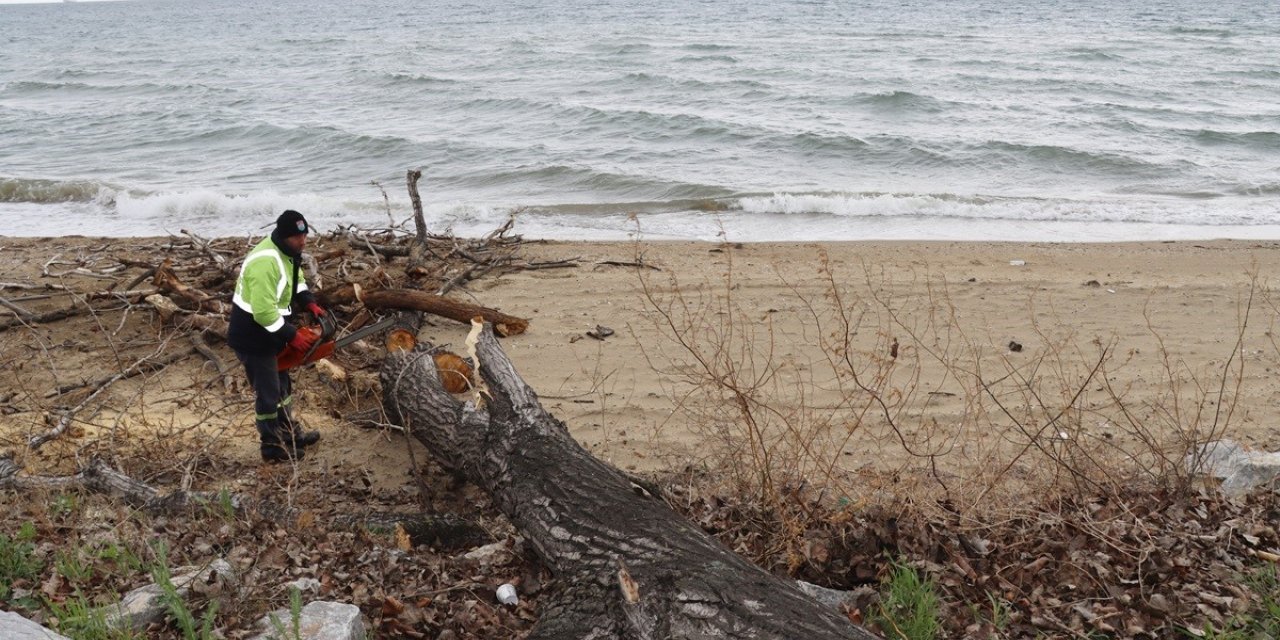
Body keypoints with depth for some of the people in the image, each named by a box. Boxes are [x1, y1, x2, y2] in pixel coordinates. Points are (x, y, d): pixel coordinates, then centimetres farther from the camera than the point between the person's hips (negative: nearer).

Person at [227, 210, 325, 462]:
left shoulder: (287, 251, 0)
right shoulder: (266, 263, -31)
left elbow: (296, 279, 19)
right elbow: (264, 312, -33)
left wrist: (309, 302, 2)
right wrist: (292, 335, -23)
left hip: (269, 333, 10)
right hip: (253, 337, -10)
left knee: (281, 384, 22)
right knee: (268, 393, 3)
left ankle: (289, 433, 38)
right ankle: (273, 446, 18)